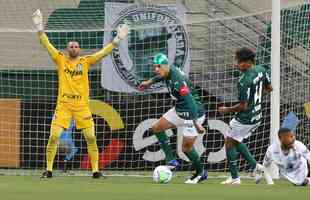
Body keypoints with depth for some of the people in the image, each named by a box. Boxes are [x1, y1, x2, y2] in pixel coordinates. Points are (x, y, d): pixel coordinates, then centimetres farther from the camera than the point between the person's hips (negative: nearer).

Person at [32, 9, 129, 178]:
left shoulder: (85, 61, 6)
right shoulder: (60, 60, 4)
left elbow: (102, 53, 1)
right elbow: (47, 45, -4)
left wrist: (117, 40, -8)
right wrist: (39, 29, -15)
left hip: (82, 105, 1)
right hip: (63, 105, -1)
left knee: (91, 137, -5)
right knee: (53, 137, -8)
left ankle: (95, 170, 3)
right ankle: (48, 170, 3)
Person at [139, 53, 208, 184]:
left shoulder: (177, 80, -31)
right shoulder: (168, 72, -5)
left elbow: (190, 101, -37)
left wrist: (196, 124, -41)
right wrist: (150, 82, 36)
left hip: (193, 114, -10)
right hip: (179, 110, 10)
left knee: (186, 147, -4)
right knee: (156, 128, 10)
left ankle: (201, 173, 20)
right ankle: (171, 161, 13)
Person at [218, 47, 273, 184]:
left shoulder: (244, 81, -27)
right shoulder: (261, 70, -2)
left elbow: (243, 106, -23)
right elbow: (269, 88, 12)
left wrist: (227, 110, -9)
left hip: (245, 118, -9)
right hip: (257, 117, 9)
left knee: (229, 142, 7)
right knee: (236, 141, 24)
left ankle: (235, 177, 10)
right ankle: (255, 165, 20)